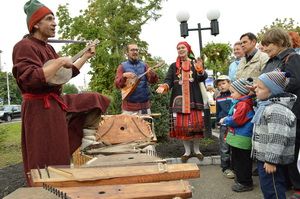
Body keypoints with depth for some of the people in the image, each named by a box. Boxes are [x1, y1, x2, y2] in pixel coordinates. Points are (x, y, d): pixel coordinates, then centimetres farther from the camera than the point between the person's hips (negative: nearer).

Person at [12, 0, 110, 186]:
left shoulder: (48, 48, 12)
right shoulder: (24, 47, -16)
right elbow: (31, 79, -32)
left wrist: (87, 55, 24)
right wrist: (59, 62, -24)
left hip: (58, 102, 9)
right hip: (40, 109, -9)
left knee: (94, 100, 14)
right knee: (49, 162, -1)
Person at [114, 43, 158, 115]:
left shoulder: (144, 65, 10)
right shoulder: (122, 66, 5)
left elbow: (153, 81, -1)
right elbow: (117, 84, -5)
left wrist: (152, 74, -23)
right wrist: (124, 76, -24)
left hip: (144, 105, 2)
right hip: (129, 106, -2)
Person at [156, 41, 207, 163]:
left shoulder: (195, 63, 6)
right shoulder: (174, 66, 11)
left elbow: (203, 78, -9)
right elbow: (169, 80, 0)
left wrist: (200, 70, -30)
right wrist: (164, 87, -22)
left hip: (194, 99, -1)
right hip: (179, 100, 1)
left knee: (196, 124, 1)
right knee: (181, 125, 1)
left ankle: (197, 150, 20)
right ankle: (187, 151, 17)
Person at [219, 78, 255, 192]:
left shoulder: (244, 104, -20)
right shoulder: (239, 103, 12)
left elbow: (236, 120, -26)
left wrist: (225, 120, -11)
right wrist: (227, 120, 5)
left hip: (242, 139, -11)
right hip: (237, 138, 11)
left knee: (242, 161, 1)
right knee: (236, 159, 22)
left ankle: (245, 183, 12)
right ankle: (240, 178, 36)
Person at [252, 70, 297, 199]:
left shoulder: (276, 110, -23)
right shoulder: (267, 105, 11)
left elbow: (277, 139, -26)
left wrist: (271, 161, -24)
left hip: (271, 160, -10)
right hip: (264, 157, 10)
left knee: (271, 188, -2)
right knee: (271, 186, 20)